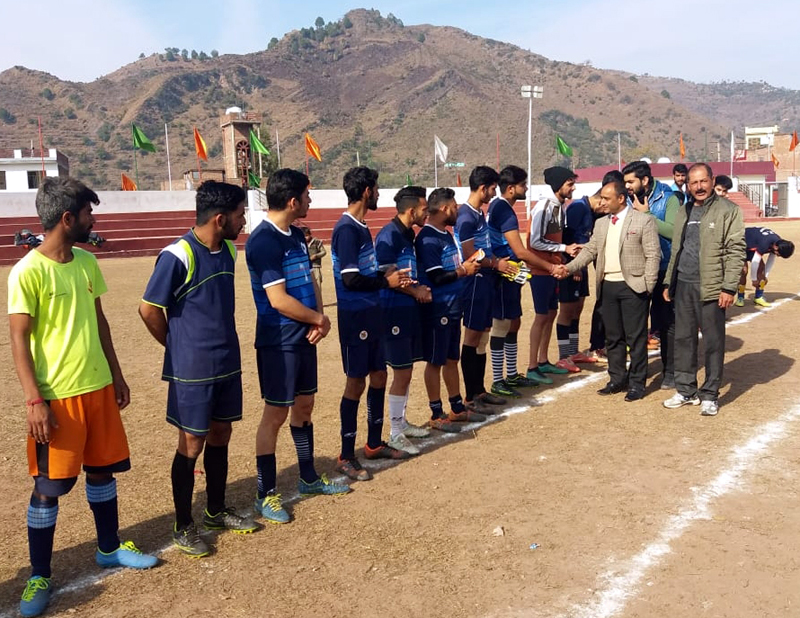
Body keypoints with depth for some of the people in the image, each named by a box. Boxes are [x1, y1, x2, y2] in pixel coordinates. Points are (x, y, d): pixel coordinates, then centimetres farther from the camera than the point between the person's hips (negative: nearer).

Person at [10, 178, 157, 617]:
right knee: (50, 486, 3)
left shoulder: (86, 262, 7)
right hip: (57, 397, -6)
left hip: (98, 387, 7)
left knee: (103, 468, 16)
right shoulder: (28, 272, -14)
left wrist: (116, 375, 16)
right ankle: (39, 577, 19)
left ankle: (109, 548, 34)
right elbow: (19, 340, -13)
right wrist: (34, 401, -18)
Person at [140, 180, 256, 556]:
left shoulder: (228, 250, 4)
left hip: (227, 364, 7)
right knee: (192, 445, 4)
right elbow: (149, 310, -13)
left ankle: (216, 511, 33)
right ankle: (183, 526, 20)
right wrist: (180, 348, -1)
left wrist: (221, 345, 13)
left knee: (220, 435, 16)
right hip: (192, 370, -7)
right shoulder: (178, 256, -19)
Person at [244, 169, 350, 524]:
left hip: (304, 337, 9)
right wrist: (320, 319, -9)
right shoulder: (263, 241, -19)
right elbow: (279, 300, -22)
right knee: (275, 414, -1)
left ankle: (309, 478, 32)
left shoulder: (296, 235, 9)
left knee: (304, 406, 17)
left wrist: (320, 319, -5)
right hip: (278, 342, -8)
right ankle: (266, 495, 12)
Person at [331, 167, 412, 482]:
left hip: (372, 314, 9)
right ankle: (346, 457, 12)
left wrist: (387, 274, 2)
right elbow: (351, 279, -22)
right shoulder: (347, 229, -17)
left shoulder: (361, 227, 11)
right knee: (356, 383, -1)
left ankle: (374, 444, 30)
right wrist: (386, 281, -11)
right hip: (355, 317, -9)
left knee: (378, 377, 15)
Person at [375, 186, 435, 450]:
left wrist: (421, 289, 2)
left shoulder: (408, 234, 12)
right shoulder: (389, 235, -15)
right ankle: (395, 434, 8)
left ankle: (401, 422, 29)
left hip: (410, 309, 9)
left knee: (406, 370, 16)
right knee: (402, 372, -4)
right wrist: (416, 291, -9)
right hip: (394, 311, -9)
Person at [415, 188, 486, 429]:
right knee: (435, 362, 2)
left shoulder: (446, 235, 12)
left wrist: (468, 263, 0)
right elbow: (436, 277, -21)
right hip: (436, 310, -9)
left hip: (452, 308, 9)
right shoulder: (427, 239, -17)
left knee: (452, 359, 17)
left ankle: (457, 408, 28)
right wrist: (464, 270, -11)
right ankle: (436, 415, 13)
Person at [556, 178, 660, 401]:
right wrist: (569, 267, -1)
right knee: (613, 337, 13)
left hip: (633, 287, -6)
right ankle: (617, 379, 24)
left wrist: (648, 287, -12)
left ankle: (637, 382, 10)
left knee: (635, 337, 1)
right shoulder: (601, 224, 13)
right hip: (608, 286, 6)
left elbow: (653, 255, -7)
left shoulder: (644, 221, -5)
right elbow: (589, 250, 13)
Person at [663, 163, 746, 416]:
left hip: (711, 287, -6)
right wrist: (668, 282, 16)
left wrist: (729, 287, -15)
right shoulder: (683, 211, 15)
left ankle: (710, 395, 12)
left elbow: (735, 251, -9)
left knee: (713, 342, 2)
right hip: (683, 285, 6)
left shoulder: (728, 210, -5)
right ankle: (686, 390, 22)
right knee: (683, 339, 11)